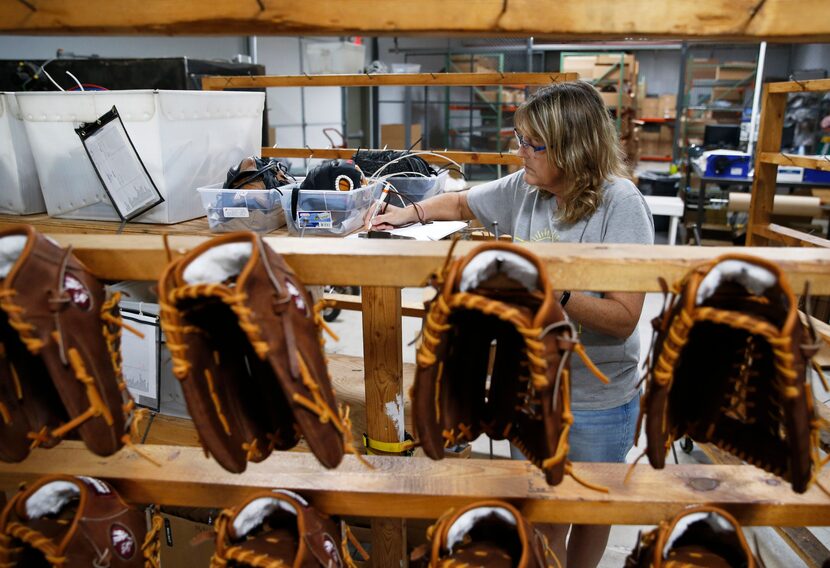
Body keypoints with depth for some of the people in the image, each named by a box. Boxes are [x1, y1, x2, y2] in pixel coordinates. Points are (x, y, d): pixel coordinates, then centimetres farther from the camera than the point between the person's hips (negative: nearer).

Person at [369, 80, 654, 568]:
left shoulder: (621, 205, -22)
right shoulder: (524, 188, -6)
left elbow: (623, 318, -24)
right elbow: (461, 203, 13)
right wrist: (411, 213, -2)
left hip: (597, 399, -4)